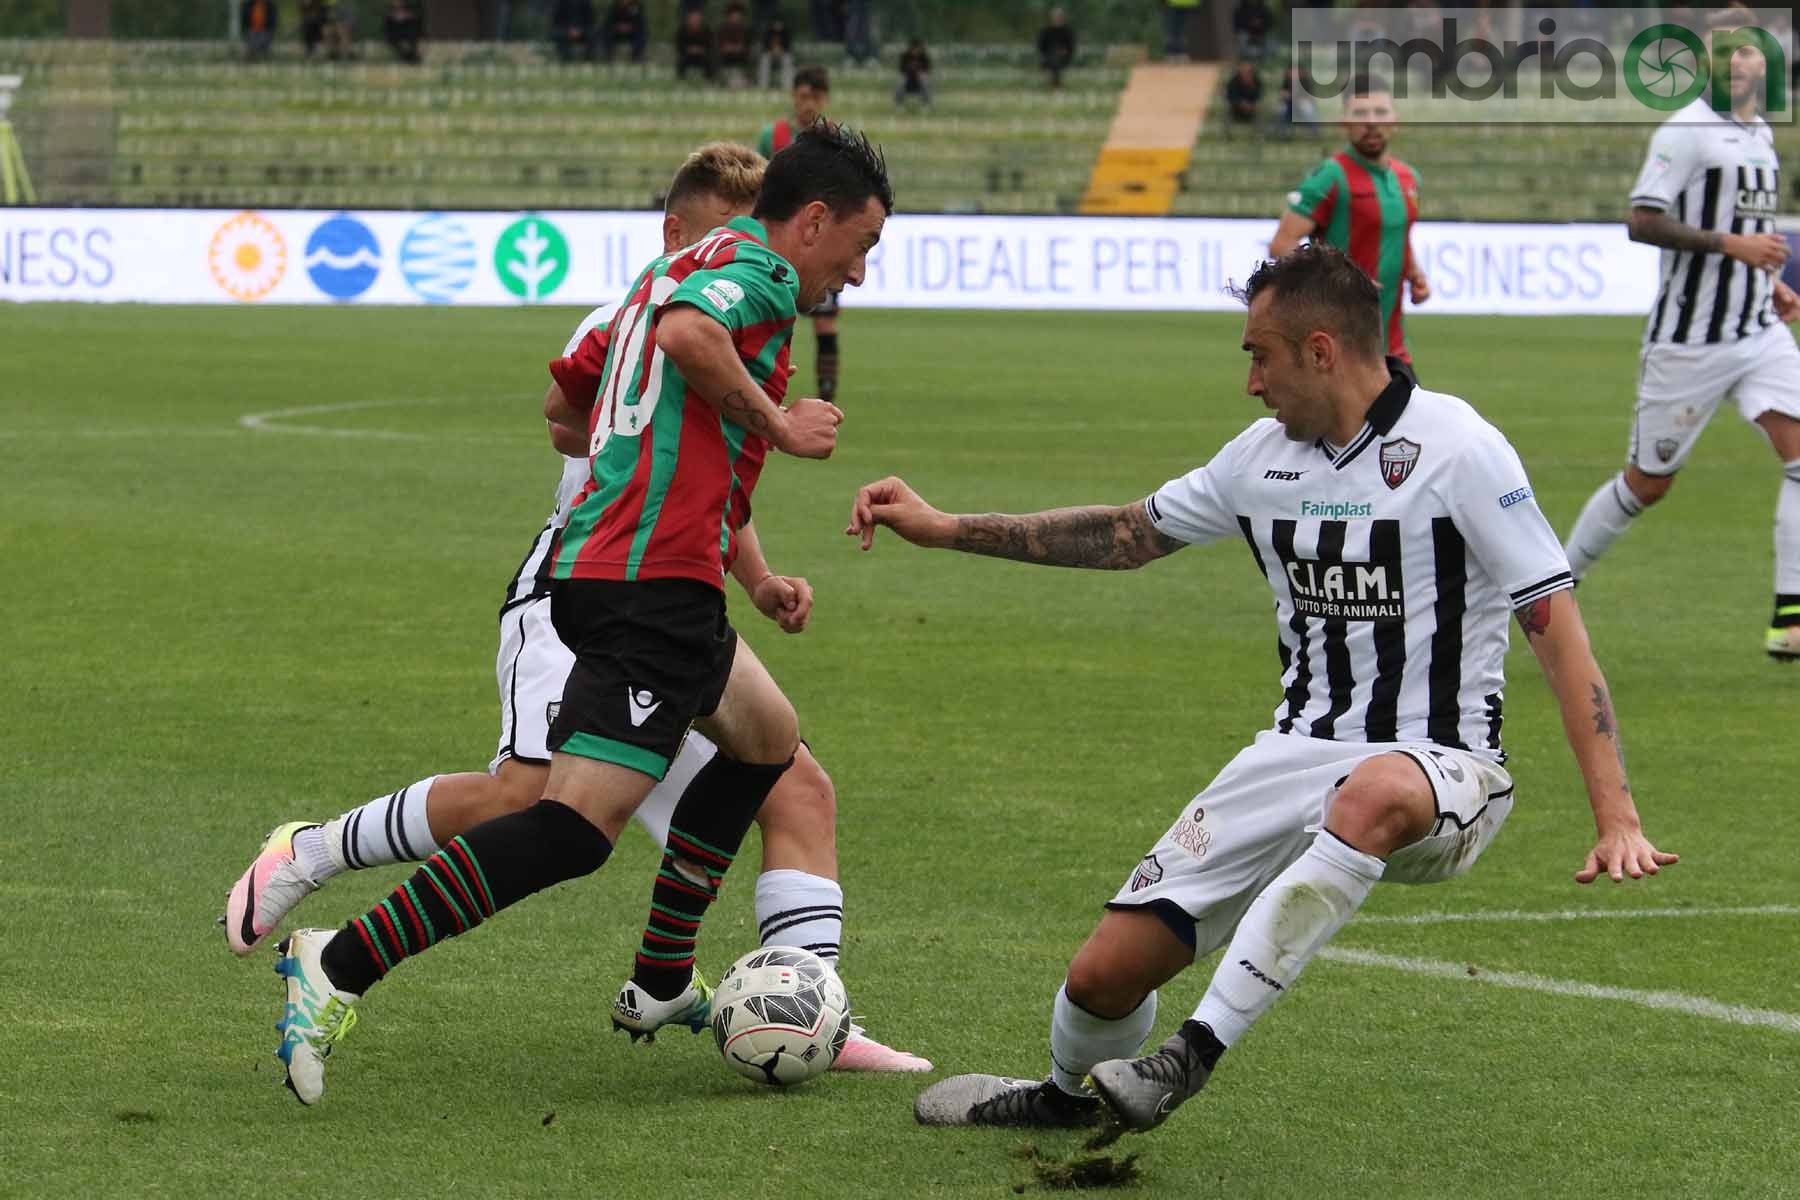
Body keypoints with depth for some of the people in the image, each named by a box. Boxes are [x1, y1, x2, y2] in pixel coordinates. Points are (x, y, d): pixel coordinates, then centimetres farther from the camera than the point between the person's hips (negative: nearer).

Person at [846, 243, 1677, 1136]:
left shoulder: (1455, 448, -10)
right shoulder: (1265, 454, 10)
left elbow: (1556, 626, -12)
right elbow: (1127, 536, 25)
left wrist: (1616, 818, -19)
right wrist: (944, 530, 20)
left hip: (1437, 766, -6)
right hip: (1299, 753, 6)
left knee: (1375, 794, -44)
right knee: (1106, 970, -2)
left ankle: (1196, 1053, -39)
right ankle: (1065, 1096, 34)